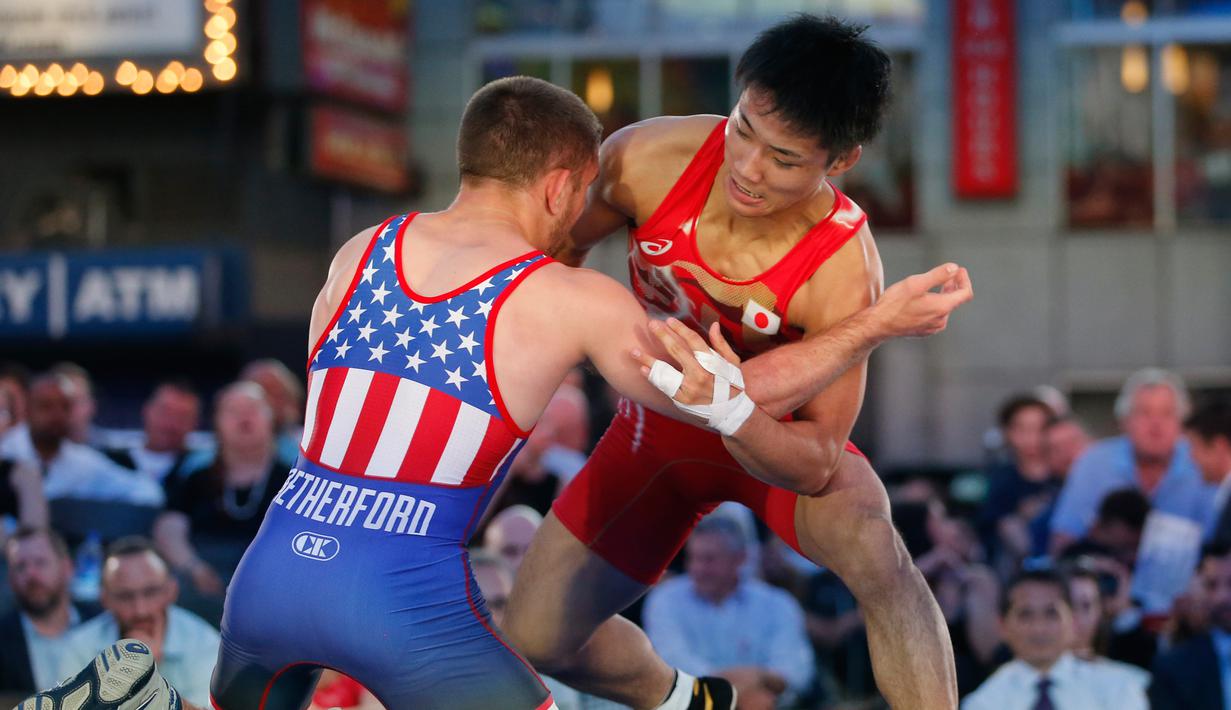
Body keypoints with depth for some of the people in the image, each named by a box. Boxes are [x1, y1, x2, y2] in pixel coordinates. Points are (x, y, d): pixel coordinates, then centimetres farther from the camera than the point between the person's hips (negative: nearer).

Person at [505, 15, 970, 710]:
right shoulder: (648, 158, -27)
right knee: (540, 634, 6)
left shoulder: (842, 271, -36)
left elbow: (816, 464, -36)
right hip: (660, 425, 4)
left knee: (870, 542, -38)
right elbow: (560, 247, -4)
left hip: (775, 427, -4)